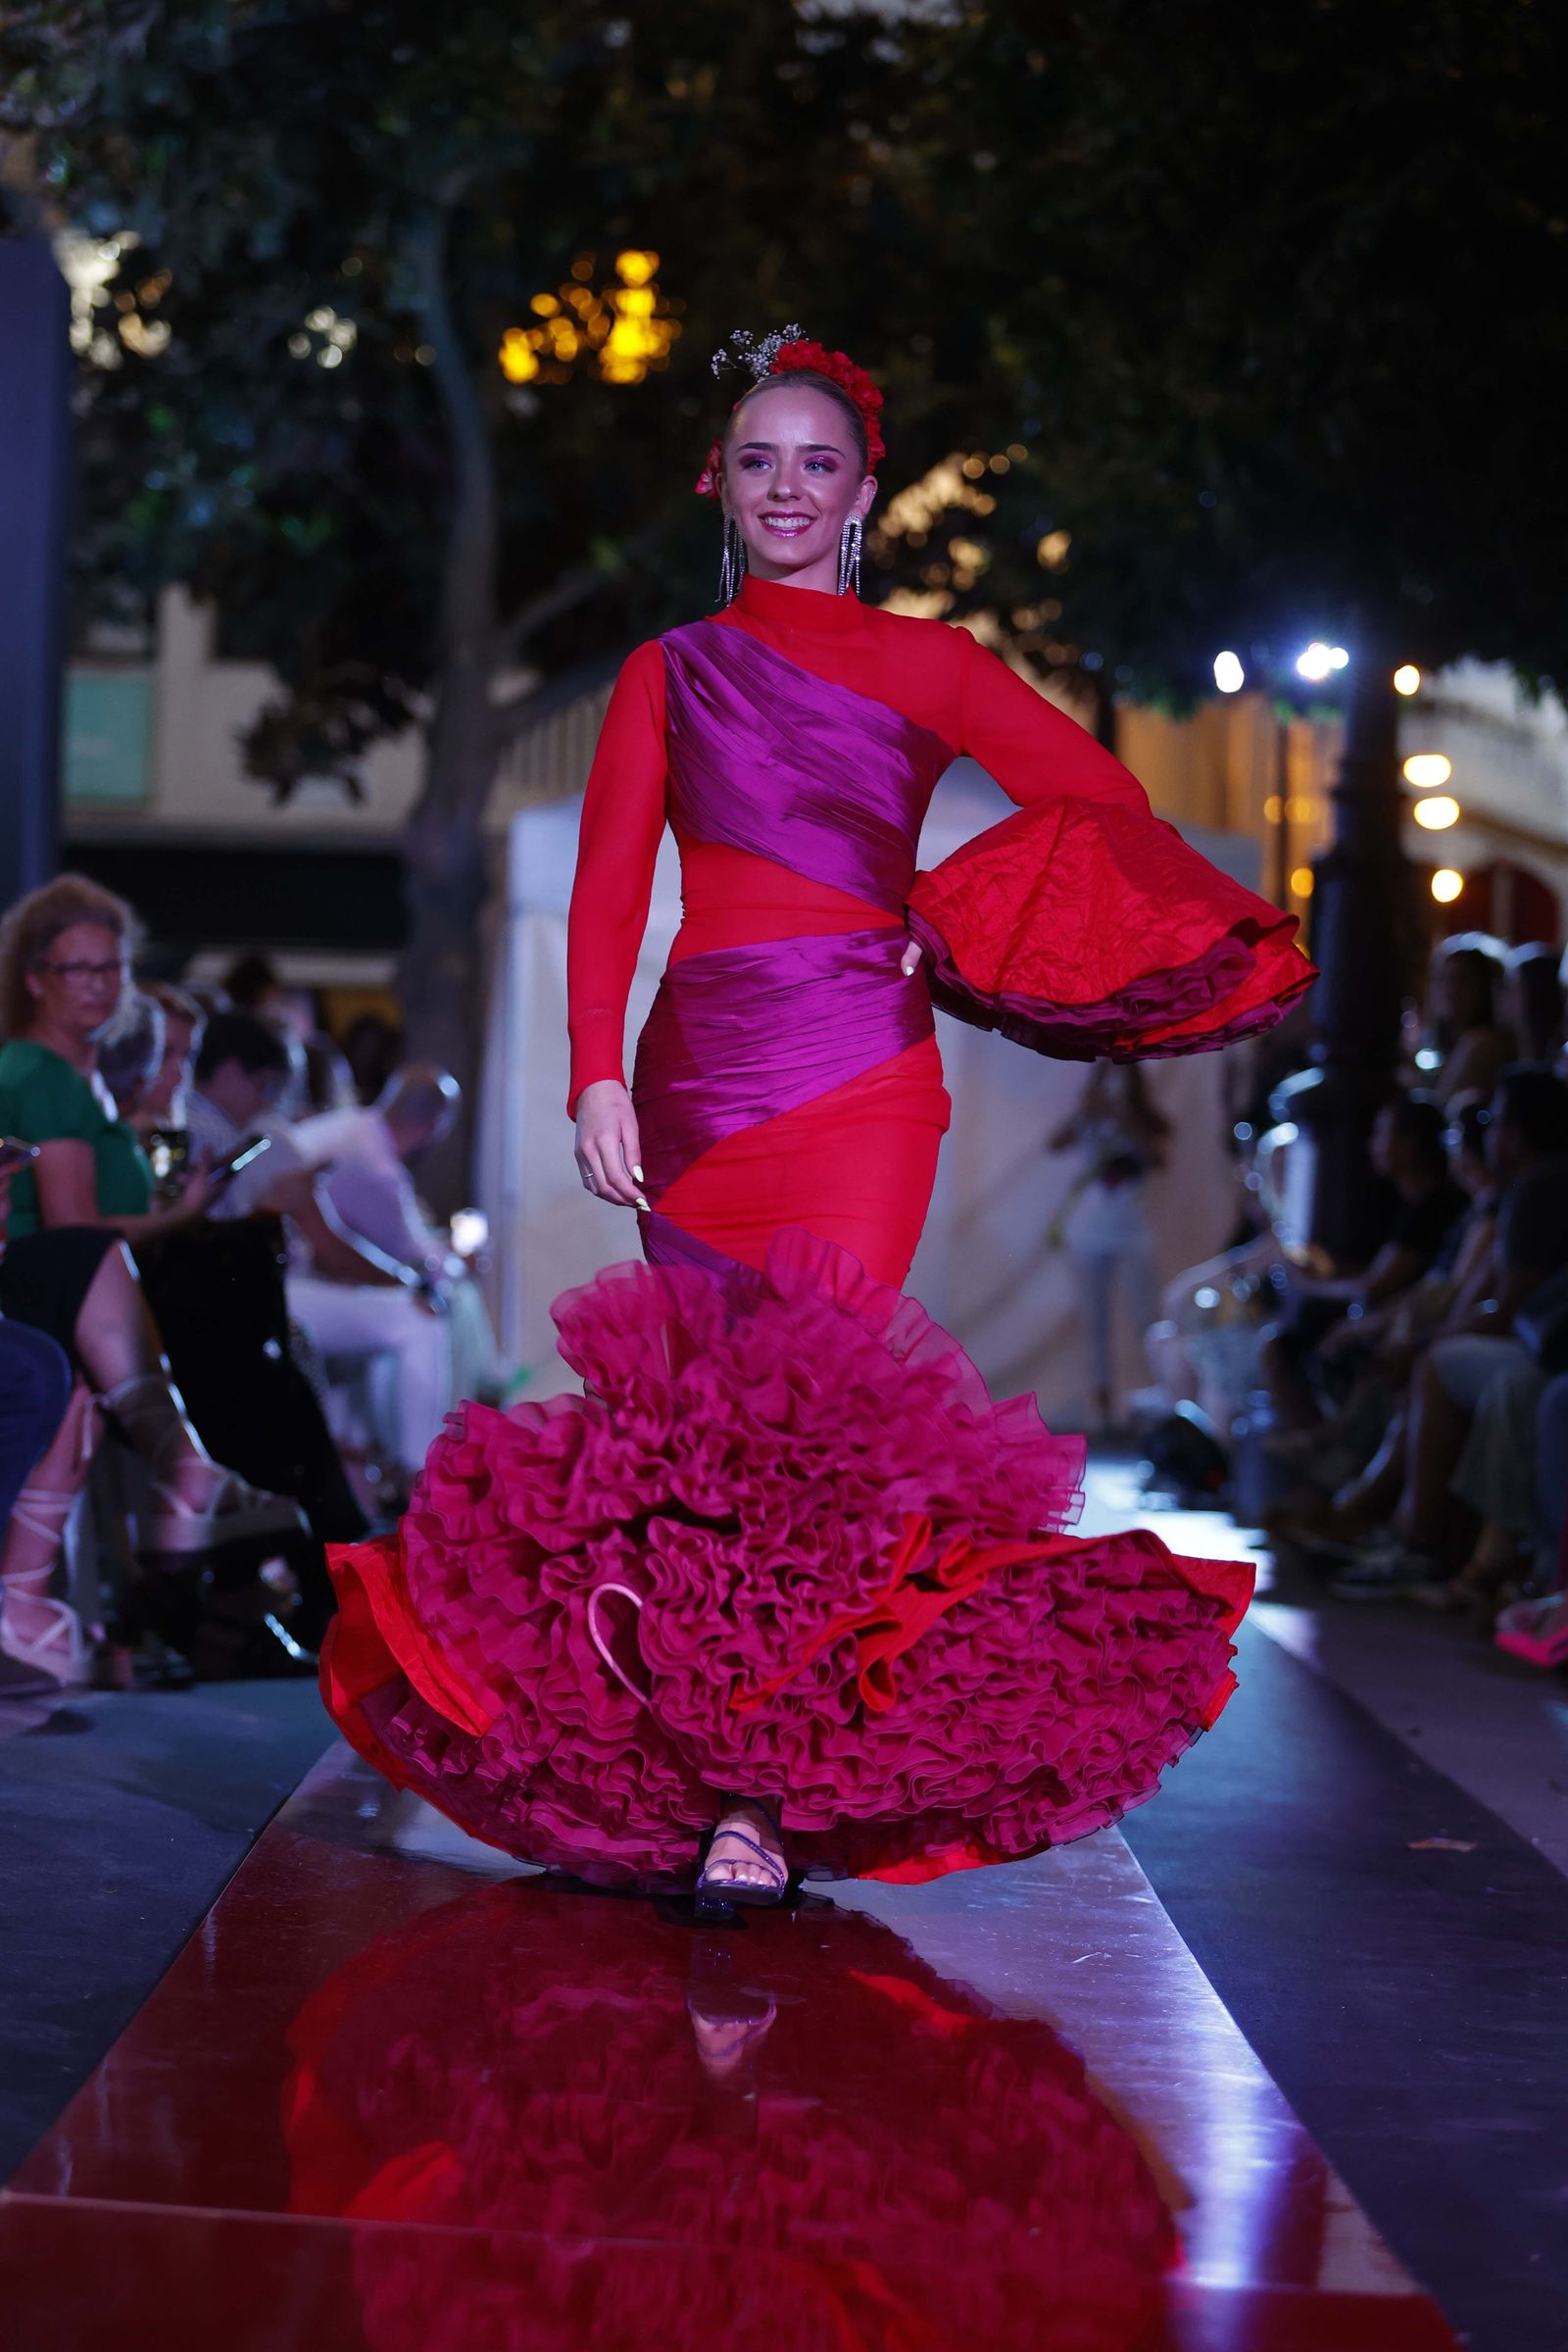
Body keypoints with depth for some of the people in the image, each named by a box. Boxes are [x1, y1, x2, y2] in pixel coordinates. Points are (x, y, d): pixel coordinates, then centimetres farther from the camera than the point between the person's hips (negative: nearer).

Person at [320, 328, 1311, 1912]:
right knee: (701, 1411, -2)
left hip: (858, 1070, -2)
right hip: (698, 1069, 2)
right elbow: (607, 887, 8)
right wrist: (597, 1076, -5)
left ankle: (765, 1797, -14)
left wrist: (956, 927, -2)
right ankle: (717, 1753, 8)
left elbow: (1099, 796, 9)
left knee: (813, 1407, -12)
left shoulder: (921, 663, 13)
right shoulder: (669, 674, 16)